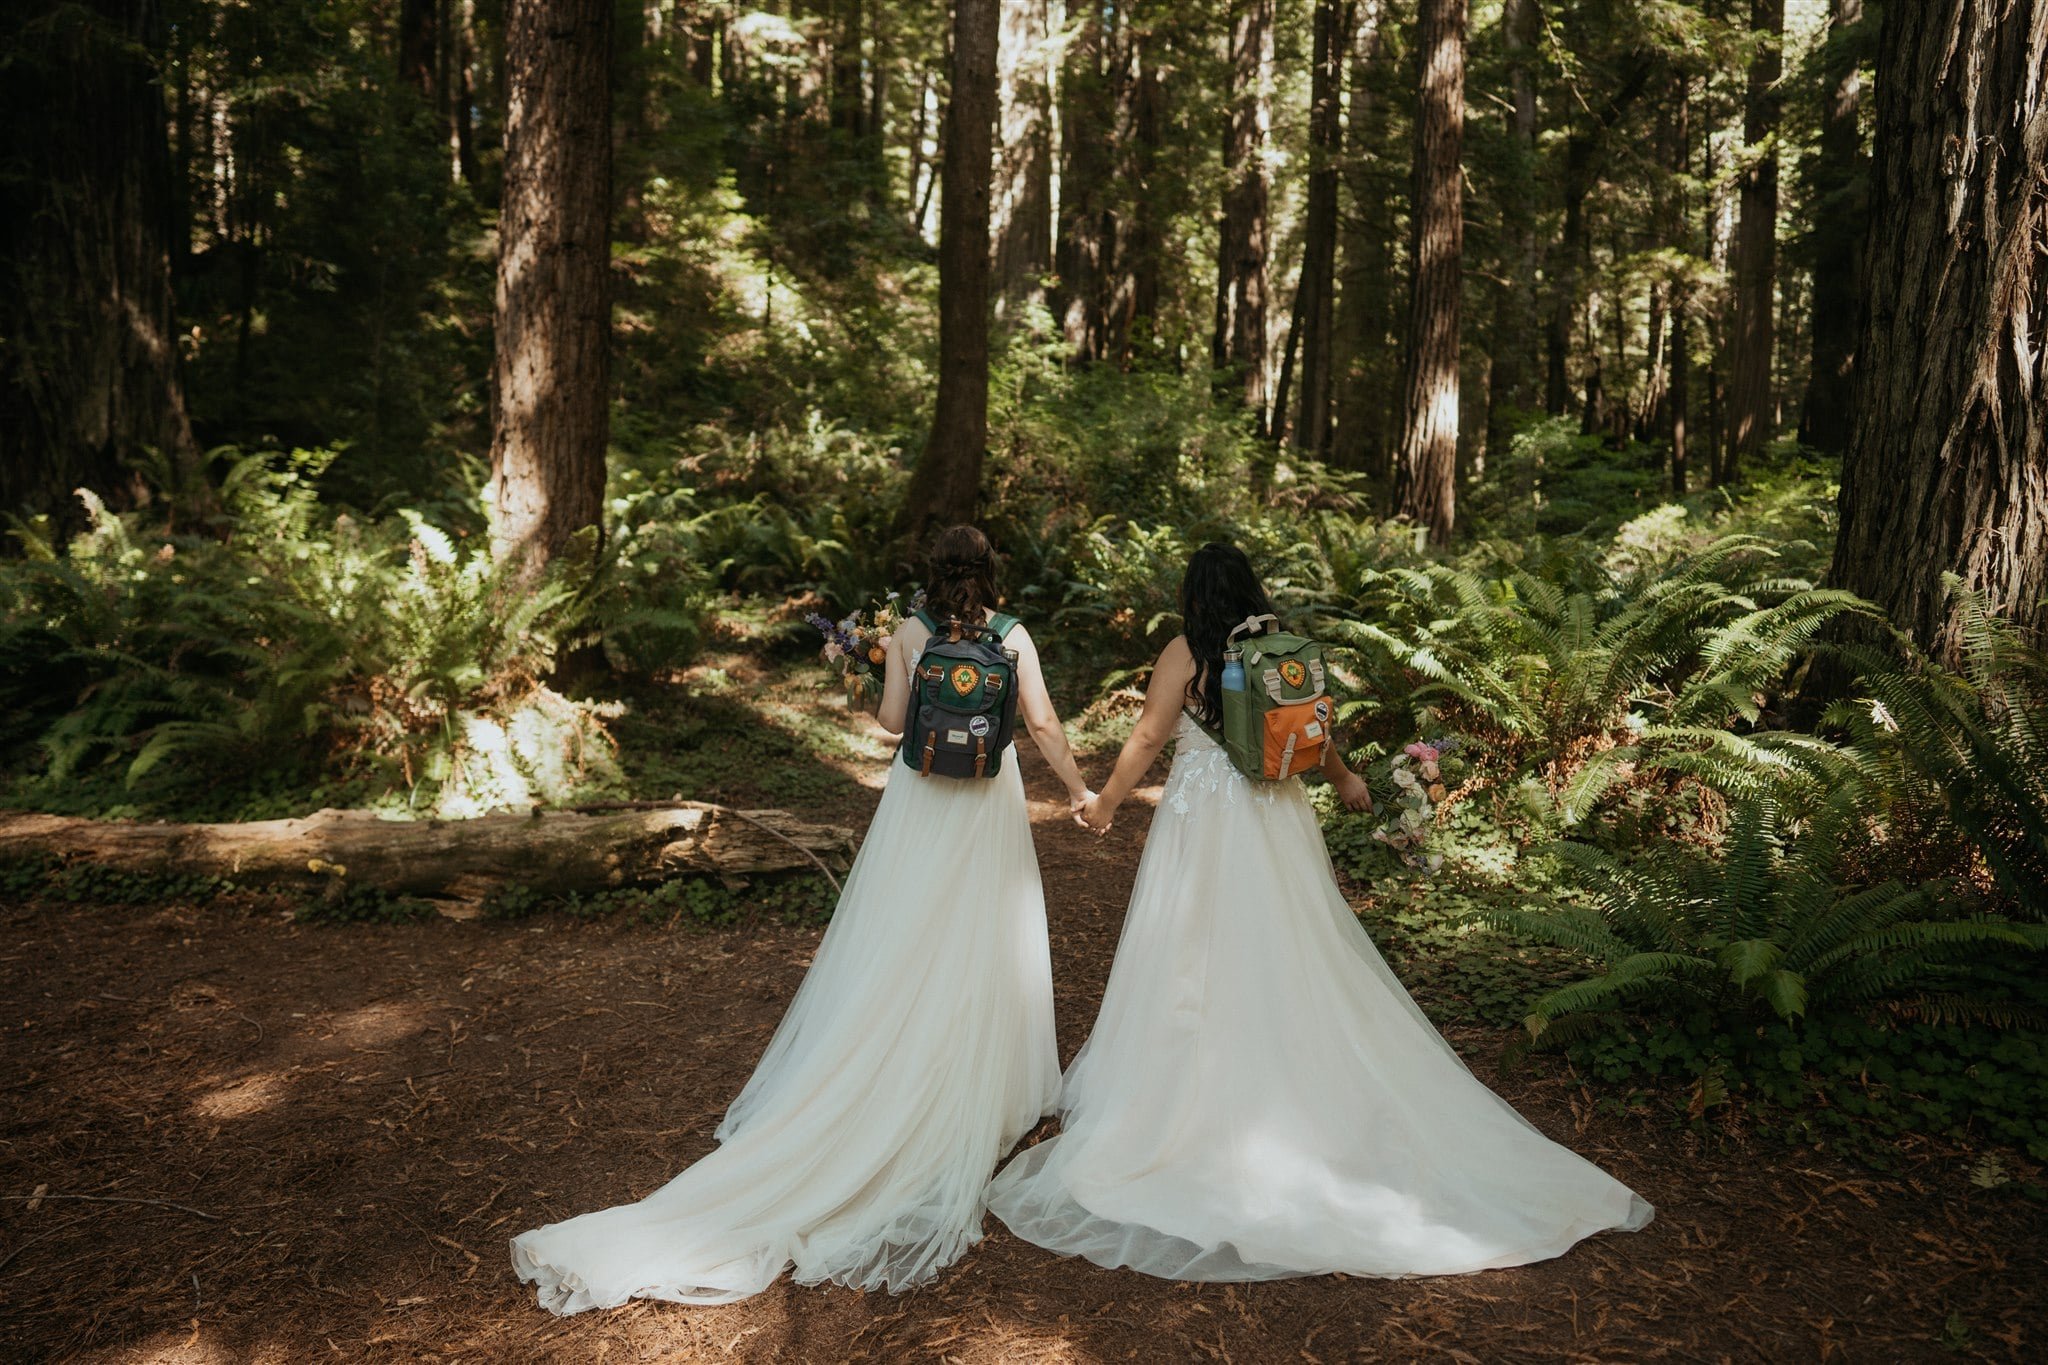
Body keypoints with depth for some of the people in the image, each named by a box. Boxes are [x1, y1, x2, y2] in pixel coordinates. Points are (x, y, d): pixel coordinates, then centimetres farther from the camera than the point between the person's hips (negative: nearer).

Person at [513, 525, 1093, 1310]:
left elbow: (891, 721, -2)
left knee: (895, 960, 7)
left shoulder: (909, 636, -3)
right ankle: (988, 1091, 24)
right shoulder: (1014, 637, -5)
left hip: (918, 802, 1)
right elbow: (1042, 724, -3)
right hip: (989, 803, 0)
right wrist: (1079, 788, 9)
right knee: (983, 956, 11)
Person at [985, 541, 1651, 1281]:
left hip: (1204, 823, -5)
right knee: (1289, 963, 11)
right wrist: (1343, 778, 35)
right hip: (1277, 818, 5)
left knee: (1199, 963, 3)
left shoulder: (1185, 654, -9)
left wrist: (1106, 803, 7)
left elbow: (1146, 738, -7)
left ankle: (1186, 1098, 11)